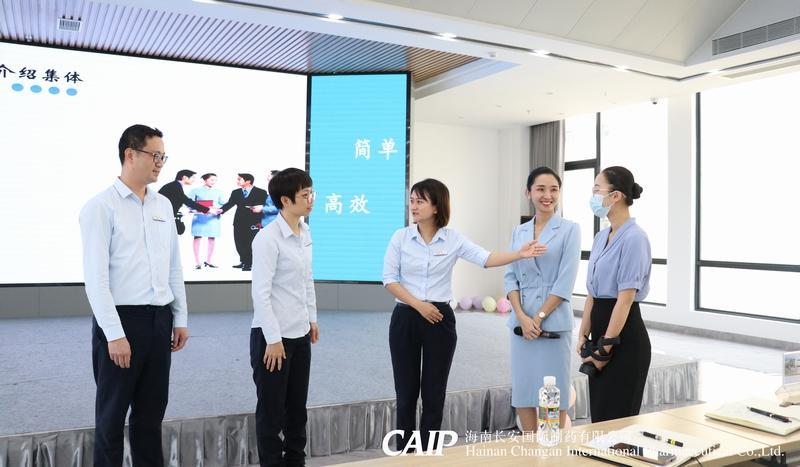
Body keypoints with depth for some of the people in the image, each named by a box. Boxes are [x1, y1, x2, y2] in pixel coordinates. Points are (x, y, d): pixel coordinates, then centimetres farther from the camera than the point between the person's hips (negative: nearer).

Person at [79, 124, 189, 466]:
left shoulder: (163, 205, 10)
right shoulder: (101, 206, -9)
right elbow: (95, 277, -14)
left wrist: (180, 318, 12)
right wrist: (115, 334, -17)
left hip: (160, 319, 6)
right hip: (122, 319, -5)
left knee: (152, 411, 15)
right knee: (112, 414, 8)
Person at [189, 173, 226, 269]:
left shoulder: (218, 192, 12)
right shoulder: (196, 191, 4)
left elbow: (224, 204, 9)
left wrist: (219, 210, -12)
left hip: (214, 218, 3)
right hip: (199, 218, -3)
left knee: (212, 239, 4)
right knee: (197, 238, -4)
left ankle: (208, 261, 16)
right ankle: (197, 262, 1)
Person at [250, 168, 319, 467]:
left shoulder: (305, 234, 5)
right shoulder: (268, 238, -17)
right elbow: (260, 293, -19)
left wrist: (312, 319, 15)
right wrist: (273, 339, -18)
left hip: (300, 333, 7)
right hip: (273, 335, -7)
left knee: (297, 406, 17)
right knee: (272, 409, 7)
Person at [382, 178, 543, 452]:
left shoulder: (453, 239, 0)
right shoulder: (401, 237, 0)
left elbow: (485, 259, -13)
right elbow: (389, 279, -3)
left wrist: (518, 255, -28)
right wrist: (419, 305, -13)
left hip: (440, 319, 0)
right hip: (405, 318, 0)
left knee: (434, 392, 7)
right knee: (406, 391, 6)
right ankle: (404, 454, 22)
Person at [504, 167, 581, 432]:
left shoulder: (569, 229, -1)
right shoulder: (519, 232, 11)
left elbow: (565, 281, -9)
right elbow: (510, 277, 6)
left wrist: (540, 317, -13)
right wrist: (521, 316, -8)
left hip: (554, 324, -4)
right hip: (521, 323, 4)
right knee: (522, 390, 9)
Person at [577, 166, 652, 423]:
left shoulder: (633, 238, -16)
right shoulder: (601, 237, 11)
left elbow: (625, 298, -18)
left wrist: (606, 348, -16)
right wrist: (584, 336, 9)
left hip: (624, 337, -8)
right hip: (601, 329, 9)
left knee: (617, 419, 1)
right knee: (599, 416, 14)